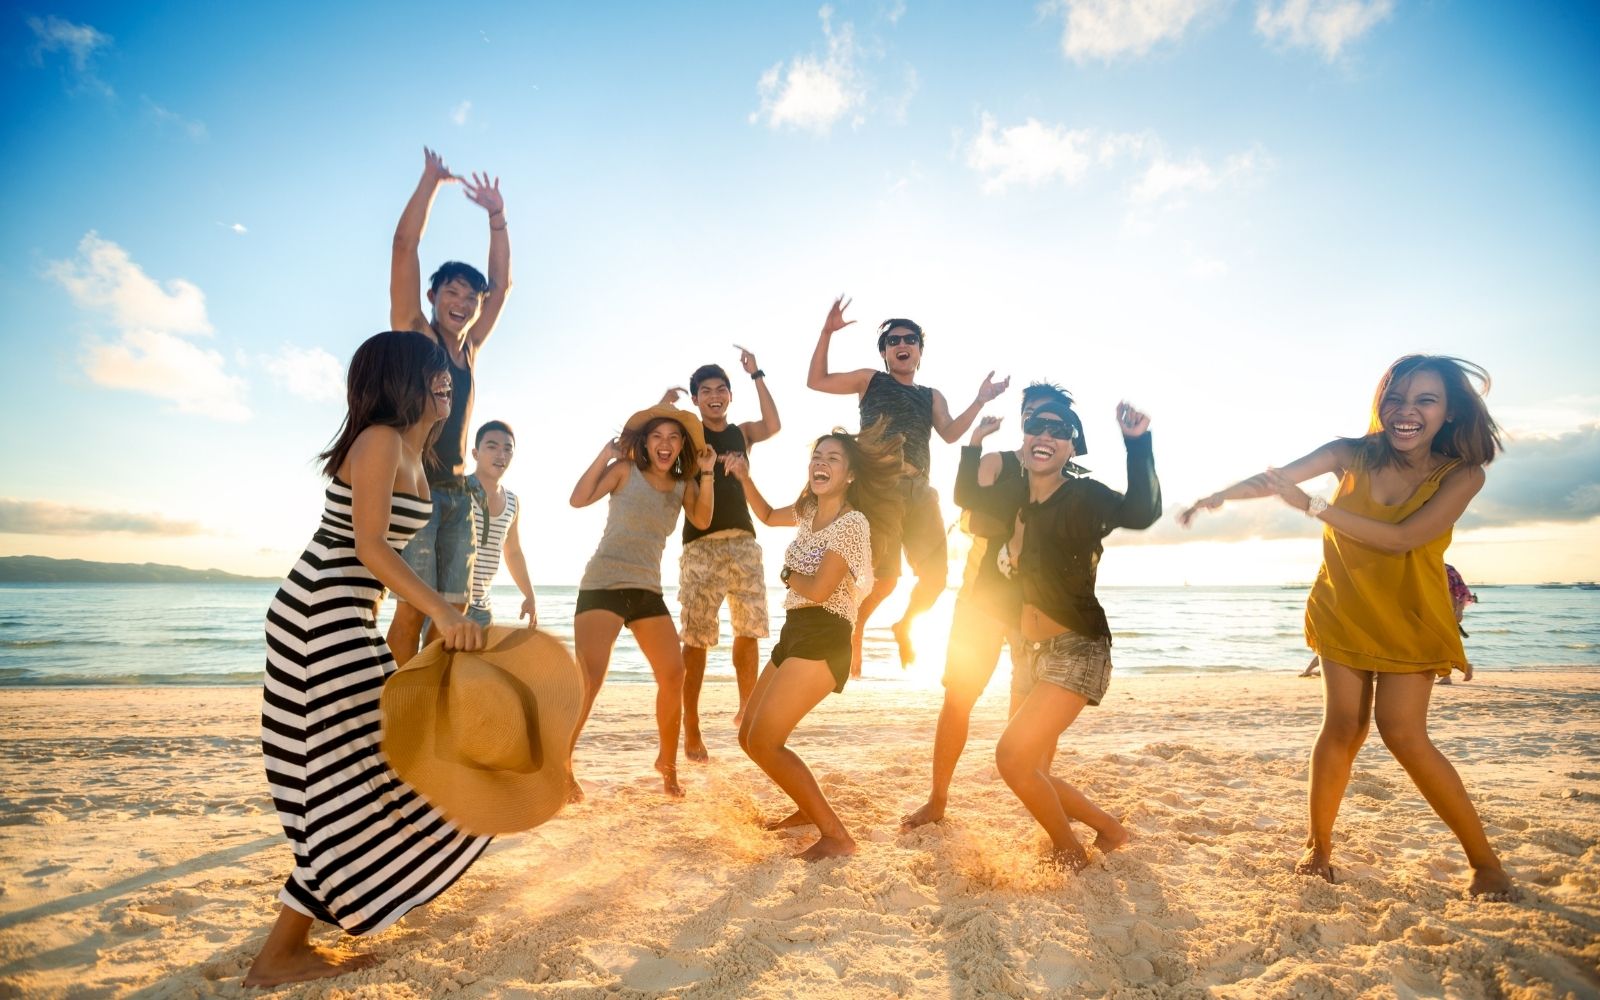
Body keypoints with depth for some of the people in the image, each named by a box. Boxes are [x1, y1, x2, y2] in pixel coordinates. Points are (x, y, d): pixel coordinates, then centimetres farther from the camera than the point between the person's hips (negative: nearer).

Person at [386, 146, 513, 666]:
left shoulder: (469, 348, 16)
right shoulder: (413, 332, 3)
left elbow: (502, 282, 22)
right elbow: (405, 245, -3)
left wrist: (496, 215, 20)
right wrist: (431, 179, 3)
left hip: (457, 491, 6)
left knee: (452, 611, 4)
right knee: (413, 607, -11)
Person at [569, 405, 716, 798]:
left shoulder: (683, 484, 10)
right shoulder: (625, 470, -2)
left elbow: (703, 520, -7)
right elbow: (578, 499, -14)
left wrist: (706, 475, -13)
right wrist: (604, 455, -15)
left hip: (648, 589, 5)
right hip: (603, 584, -5)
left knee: (674, 677, 2)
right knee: (589, 680, -13)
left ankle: (667, 762, 21)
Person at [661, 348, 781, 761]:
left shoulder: (742, 433, 13)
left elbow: (773, 426, -7)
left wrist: (756, 375, -10)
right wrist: (663, 410, -17)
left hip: (743, 541, 3)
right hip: (701, 545, -3)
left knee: (749, 631, 7)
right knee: (696, 638, -3)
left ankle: (747, 709, 25)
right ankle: (691, 729, 5)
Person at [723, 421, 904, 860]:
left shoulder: (853, 522, -14)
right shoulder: (809, 512, 13)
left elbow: (818, 590, -23)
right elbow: (768, 516, 33)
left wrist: (788, 575, -2)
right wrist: (744, 478, 17)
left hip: (823, 640, -9)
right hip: (795, 635, 9)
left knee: (764, 742, -15)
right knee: (749, 736, 14)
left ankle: (837, 836, -7)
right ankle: (810, 808, 32)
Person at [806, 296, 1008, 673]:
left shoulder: (932, 397, 22)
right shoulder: (870, 380, 14)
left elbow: (951, 433, 5)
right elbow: (816, 381, 10)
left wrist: (980, 401, -7)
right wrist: (826, 334, 1)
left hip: (919, 490, 4)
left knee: (935, 574, 0)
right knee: (885, 576, -10)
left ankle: (904, 626, 27)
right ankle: (854, 631, 16)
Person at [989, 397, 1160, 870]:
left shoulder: (1084, 496, -13)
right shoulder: (1017, 503, 8)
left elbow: (1141, 512, -31)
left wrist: (1138, 443, -41)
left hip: (1076, 651, -8)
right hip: (1034, 652, 8)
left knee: (1013, 755, -14)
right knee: (1031, 771, 12)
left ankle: (1072, 856, 11)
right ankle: (1111, 829, 35)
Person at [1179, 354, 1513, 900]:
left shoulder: (1461, 474, -13)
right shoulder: (1353, 455, -9)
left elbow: (1404, 537, -26)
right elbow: (1278, 476, -22)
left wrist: (1311, 505, -34)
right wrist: (1219, 495, -42)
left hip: (1409, 620, -1)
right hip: (1344, 613, 1)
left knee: (1403, 734, -9)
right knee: (1343, 726, -3)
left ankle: (1485, 861, 10)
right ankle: (1318, 847, 10)